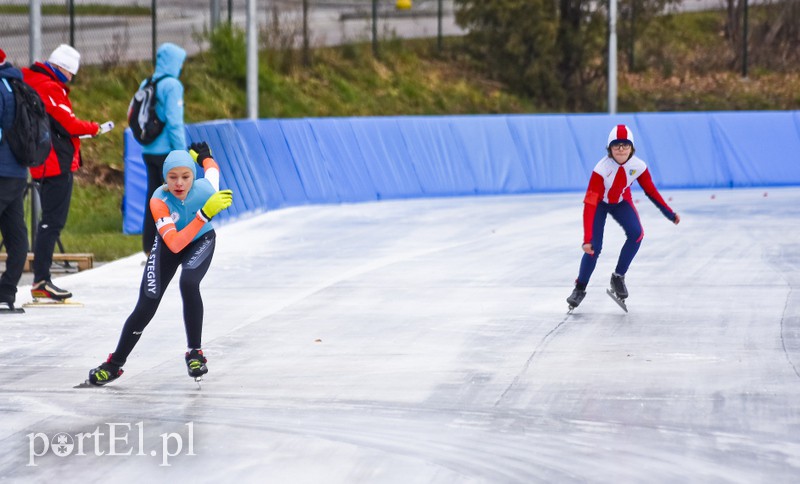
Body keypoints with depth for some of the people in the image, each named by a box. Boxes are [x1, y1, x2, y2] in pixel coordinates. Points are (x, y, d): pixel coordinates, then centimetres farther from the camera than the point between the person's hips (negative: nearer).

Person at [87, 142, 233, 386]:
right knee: (146, 306, -6)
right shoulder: (159, 200, -36)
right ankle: (114, 364, 12)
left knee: (188, 283, -30)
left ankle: (195, 352, -15)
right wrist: (205, 214, -54)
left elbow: (211, 167, -8)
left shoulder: (206, 189, -33)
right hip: (168, 245, 0)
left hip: (201, 241, 0)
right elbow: (174, 245, -46)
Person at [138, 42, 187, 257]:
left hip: (149, 151, 7)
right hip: (167, 151, -7)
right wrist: (182, 154, -13)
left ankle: (149, 247, 13)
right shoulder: (171, 85, -13)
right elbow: (174, 122, -17)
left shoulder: (146, 85, 9)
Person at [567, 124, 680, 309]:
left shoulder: (638, 167, -24)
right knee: (594, 247, -14)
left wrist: (669, 213, -4)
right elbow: (589, 205, -38)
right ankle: (580, 288, 10)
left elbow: (651, 191, -4)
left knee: (636, 234, -23)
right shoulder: (601, 169, -36)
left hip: (622, 202, 3)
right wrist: (587, 239, -44)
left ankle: (618, 277, -4)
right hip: (599, 203, -3)